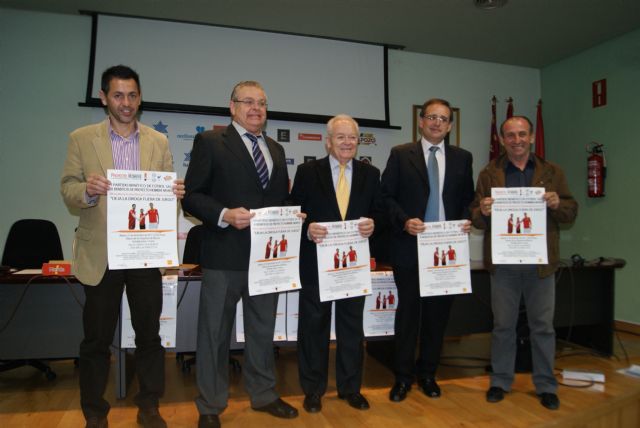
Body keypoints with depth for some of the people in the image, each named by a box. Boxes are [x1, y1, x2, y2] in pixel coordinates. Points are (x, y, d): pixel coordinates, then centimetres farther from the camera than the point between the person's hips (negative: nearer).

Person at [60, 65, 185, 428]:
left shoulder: (159, 142, 7)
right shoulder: (82, 139, 3)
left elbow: (167, 192, 4)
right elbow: (68, 189, -1)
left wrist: (175, 193, -19)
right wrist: (87, 190, -23)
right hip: (101, 254, -1)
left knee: (149, 333, 10)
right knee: (97, 337, 11)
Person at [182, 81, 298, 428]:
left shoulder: (276, 149, 16)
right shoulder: (209, 142, -2)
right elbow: (192, 196, -8)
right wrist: (224, 215, -22)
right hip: (225, 255, -5)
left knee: (263, 330, 17)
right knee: (215, 331, 8)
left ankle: (263, 395, 36)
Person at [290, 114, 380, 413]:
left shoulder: (371, 174, 6)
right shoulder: (307, 171, 0)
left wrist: (372, 225, -15)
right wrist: (307, 230, -21)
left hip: (355, 262, 2)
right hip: (316, 261, -2)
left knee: (352, 325, 13)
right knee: (314, 324, 10)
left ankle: (350, 387, 31)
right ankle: (313, 389, 27)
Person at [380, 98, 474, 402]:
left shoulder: (462, 158, 11)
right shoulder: (400, 154, 2)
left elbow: (468, 198, 13)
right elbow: (386, 196, -1)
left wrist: (467, 220, -5)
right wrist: (404, 221, -15)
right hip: (409, 246, -2)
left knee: (438, 312, 10)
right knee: (408, 311, 6)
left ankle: (428, 374, 28)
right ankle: (403, 376, 20)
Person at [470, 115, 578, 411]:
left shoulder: (551, 172, 7)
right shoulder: (489, 174, 5)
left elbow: (571, 212, 6)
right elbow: (475, 218, 2)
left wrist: (557, 204, -16)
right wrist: (483, 212, -20)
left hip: (540, 262, 1)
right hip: (503, 262, 0)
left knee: (543, 326, 9)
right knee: (503, 325, 9)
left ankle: (546, 385, 25)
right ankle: (500, 381, 24)